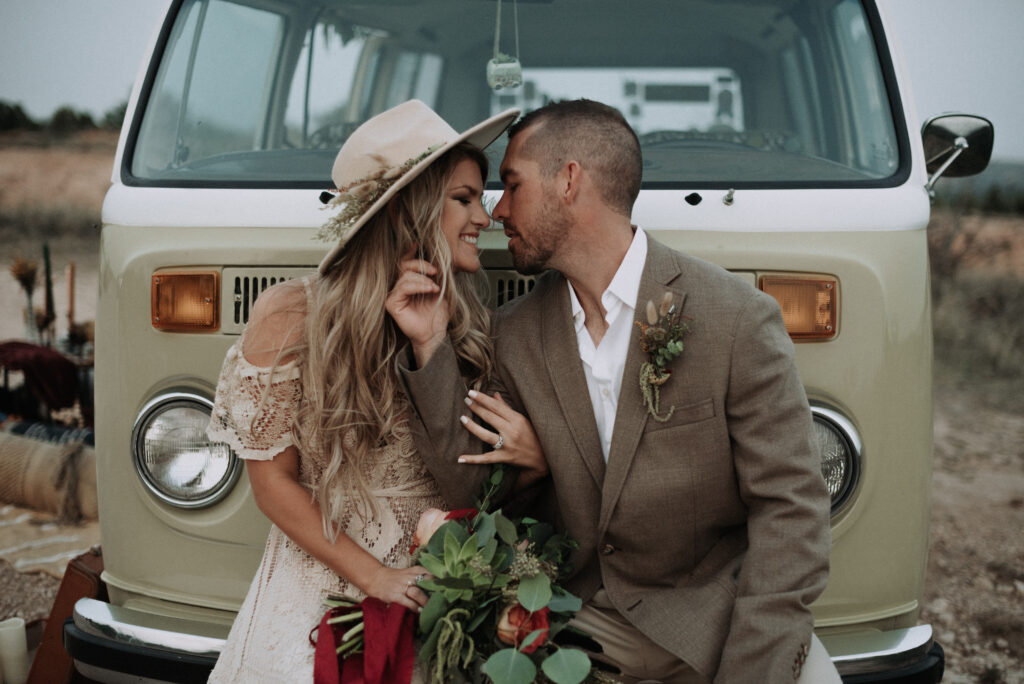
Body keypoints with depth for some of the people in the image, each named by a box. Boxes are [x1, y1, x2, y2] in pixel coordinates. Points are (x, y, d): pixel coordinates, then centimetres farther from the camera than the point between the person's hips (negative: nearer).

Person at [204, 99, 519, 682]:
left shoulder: (462, 320, 0)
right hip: (326, 584, -3)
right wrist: (374, 575, -12)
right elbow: (273, 481, -7)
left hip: (437, 587, 3)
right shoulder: (292, 314, -11)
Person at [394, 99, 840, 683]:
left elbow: (790, 509, -12)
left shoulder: (739, 318, -11)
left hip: (717, 608, -3)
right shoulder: (517, 334, 4)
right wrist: (429, 345, -5)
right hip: (587, 615, 3)